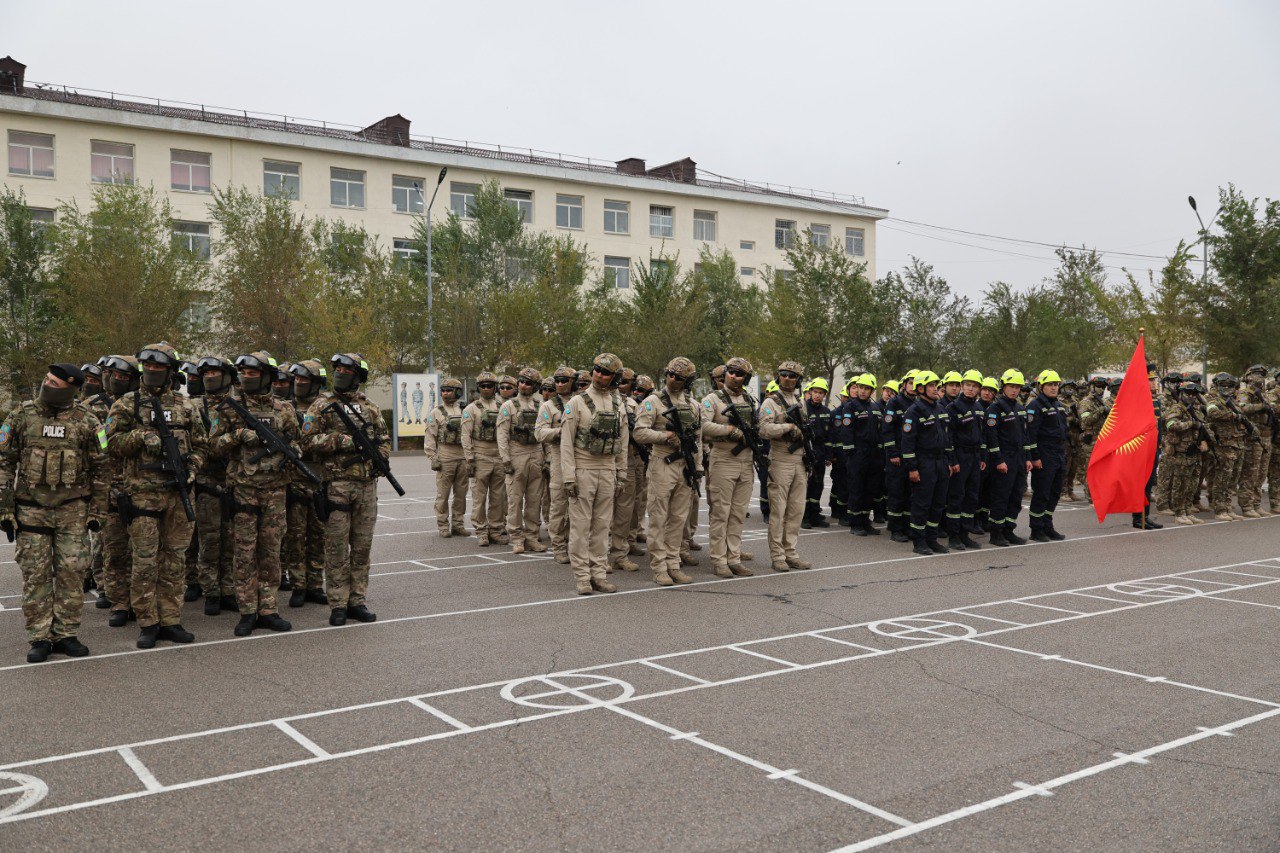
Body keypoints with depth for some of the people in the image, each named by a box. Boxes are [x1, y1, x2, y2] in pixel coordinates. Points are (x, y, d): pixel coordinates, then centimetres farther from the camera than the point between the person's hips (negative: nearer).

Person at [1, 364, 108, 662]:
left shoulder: (86, 422, 0)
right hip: (31, 509, 1)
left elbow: (99, 468, 5)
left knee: (71, 572, 1)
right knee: (35, 574, 3)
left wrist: (97, 511, 2)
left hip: (73, 509, 0)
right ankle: (39, 638, 11)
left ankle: (66, 635, 12)